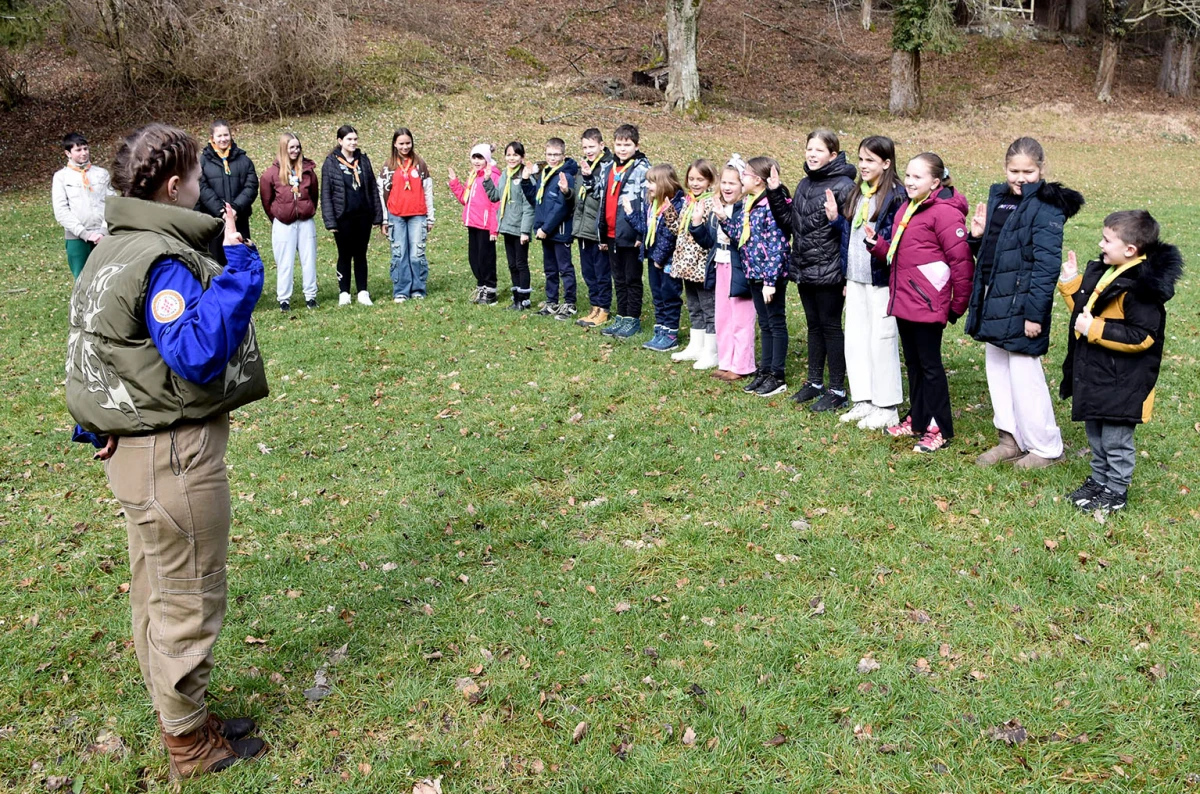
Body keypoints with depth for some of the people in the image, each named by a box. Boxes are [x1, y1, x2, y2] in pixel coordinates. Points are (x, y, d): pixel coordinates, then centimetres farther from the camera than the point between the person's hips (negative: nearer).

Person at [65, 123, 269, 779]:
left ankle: (179, 717, 39)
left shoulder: (113, 248, 10)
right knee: (188, 602, 6)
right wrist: (237, 267, -28)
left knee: (157, 594, 21)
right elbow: (201, 355, -32)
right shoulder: (161, 260, -22)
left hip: (136, 447, 10)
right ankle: (190, 741, 23)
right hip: (174, 454, -10)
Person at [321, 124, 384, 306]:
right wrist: (330, 221, -11)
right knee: (345, 255, 6)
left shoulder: (363, 160, 6)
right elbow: (326, 194, -5)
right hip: (343, 218, -3)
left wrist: (378, 216, 3)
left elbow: (373, 189, 8)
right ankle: (344, 293, 14)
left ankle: (362, 292, 15)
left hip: (363, 216, 3)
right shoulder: (331, 163, -4)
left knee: (361, 255, 9)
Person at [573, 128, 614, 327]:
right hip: (583, 228, 8)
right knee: (587, 272, 14)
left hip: (599, 229, -8)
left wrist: (589, 177, -25)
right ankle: (595, 308, 24)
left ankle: (603, 311, 10)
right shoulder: (583, 166, 15)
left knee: (602, 273, 1)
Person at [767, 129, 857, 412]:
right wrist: (775, 194, 3)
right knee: (813, 325, 16)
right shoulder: (804, 184, 11)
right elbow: (789, 224, 14)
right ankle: (814, 382, 28)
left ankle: (837, 390, 12)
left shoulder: (843, 186, -13)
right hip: (804, 270, 7)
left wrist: (849, 275, -19)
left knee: (830, 326, 1)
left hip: (829, 272, -7)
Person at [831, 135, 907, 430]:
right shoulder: (856, 193, 13)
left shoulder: (896, 195, -10)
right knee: (855, 339, 11)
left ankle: (886, 408, 10)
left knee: (881, 340, -1)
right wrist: (835, 217, 3)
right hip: (855, 278, 8)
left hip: (880, 279, -8)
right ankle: (864, 401, 23)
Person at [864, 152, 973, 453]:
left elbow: (962, 261, -15)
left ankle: (939, 429, 12)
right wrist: (877, 243, -1)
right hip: (903, 302, 8)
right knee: (913, 362, 17)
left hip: (927, 304, -8)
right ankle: (917, 419, 30)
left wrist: (959, 305, -10)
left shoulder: (945, 212, -14)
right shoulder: (905, 210, 13)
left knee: (930, 365, 0)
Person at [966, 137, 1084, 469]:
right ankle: (1011, 439, 27)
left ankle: (1045, 447, 13)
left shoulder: (1046, 207, -12)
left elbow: (1046, 264, -17)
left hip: (1022, 303, -8)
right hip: (993, 300, 8)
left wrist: (1035, 313, -21)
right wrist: (977, 235, -1)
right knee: (997, 370, 14)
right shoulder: (998, 197, 11)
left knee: (1024, 375, -2)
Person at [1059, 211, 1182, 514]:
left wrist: (1094, 329, -26)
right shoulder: (1103, 271, 6)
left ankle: (1116, 492, 21)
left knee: (1115, 441, 5)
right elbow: (1085, 309, 19)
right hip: (1094, 375, 9)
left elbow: (1141, 337, -26)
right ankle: (1098, 480, 39)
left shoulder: (1142, 285, -22)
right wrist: (1071, 283, 6)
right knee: (1095, 434, 22)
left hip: (1121, 383, -9)